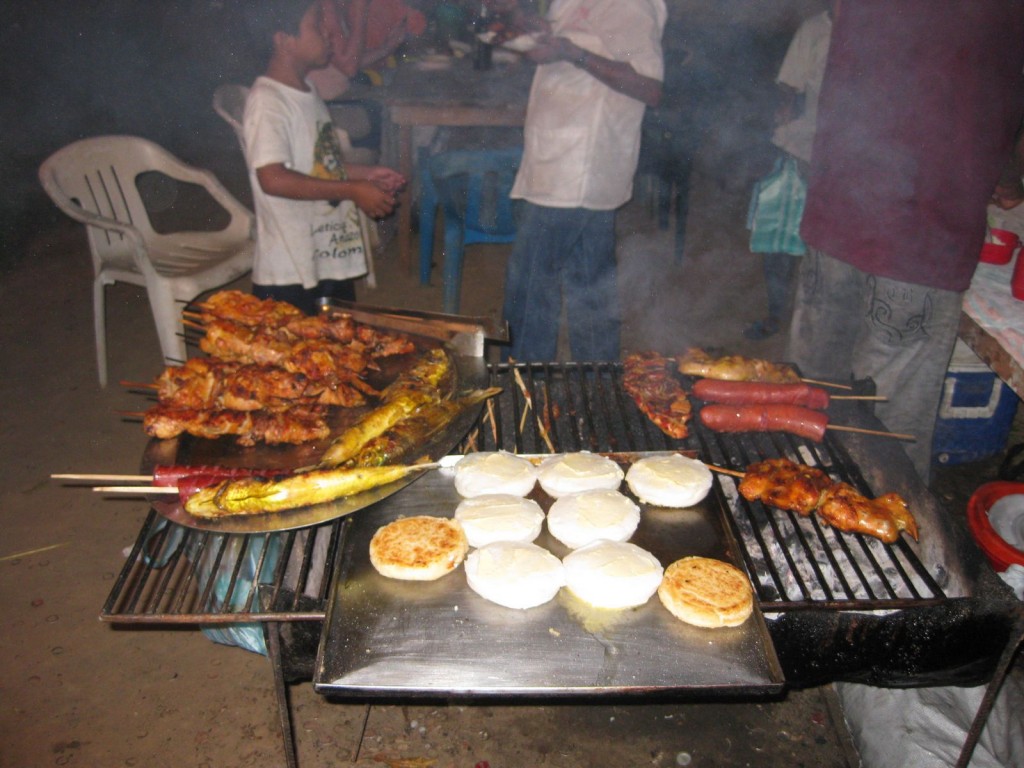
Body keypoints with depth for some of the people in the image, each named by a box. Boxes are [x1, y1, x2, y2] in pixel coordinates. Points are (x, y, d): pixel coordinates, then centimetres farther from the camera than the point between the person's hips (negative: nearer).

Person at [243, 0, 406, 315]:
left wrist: (364, 173, 9)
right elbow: (272, 179, -28)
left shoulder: (307, 91, 13)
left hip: (333, 260, 9)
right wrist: (353, 191, -25)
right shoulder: (267, 102, -16)